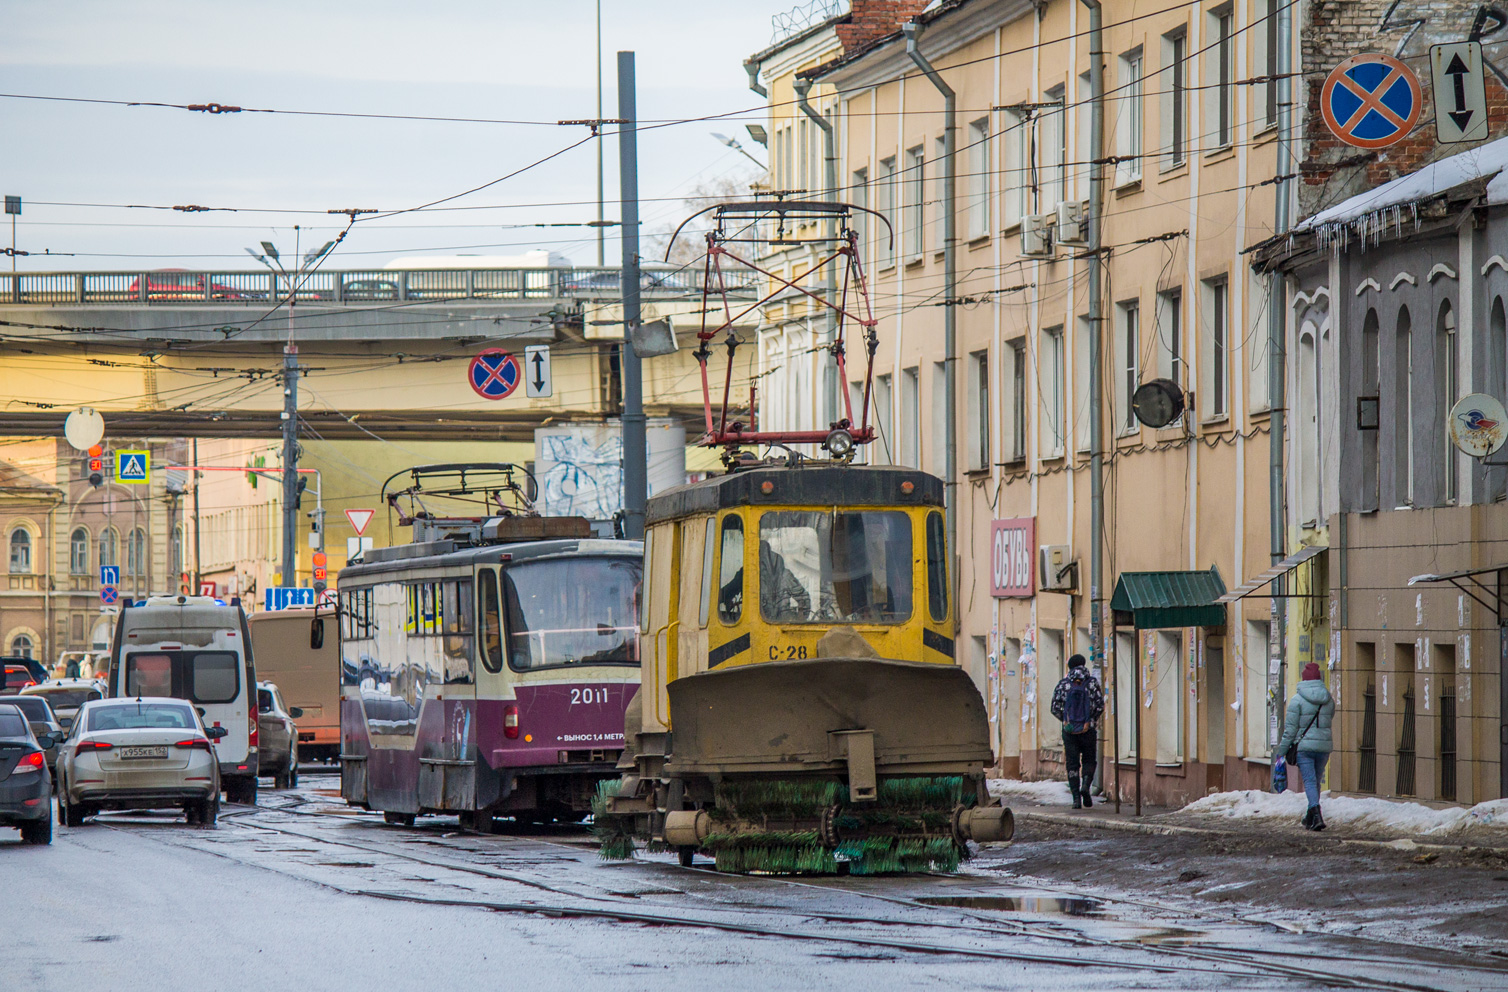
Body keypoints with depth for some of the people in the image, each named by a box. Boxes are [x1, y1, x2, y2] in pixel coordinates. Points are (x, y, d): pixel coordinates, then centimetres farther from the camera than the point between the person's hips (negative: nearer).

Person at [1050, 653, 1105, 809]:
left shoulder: (1063, 684, 2)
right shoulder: (1092, 682, -1)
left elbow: (1055, 708, 0)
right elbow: (1100, 705, -5)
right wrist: (1093, 719, 12)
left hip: (1069, 730, 1)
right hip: (1088, 730, -1)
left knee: (1072, 764, 6)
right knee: (1089, 760, 14)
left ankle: (1076, 798, -1)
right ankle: (1086, 784, -13)